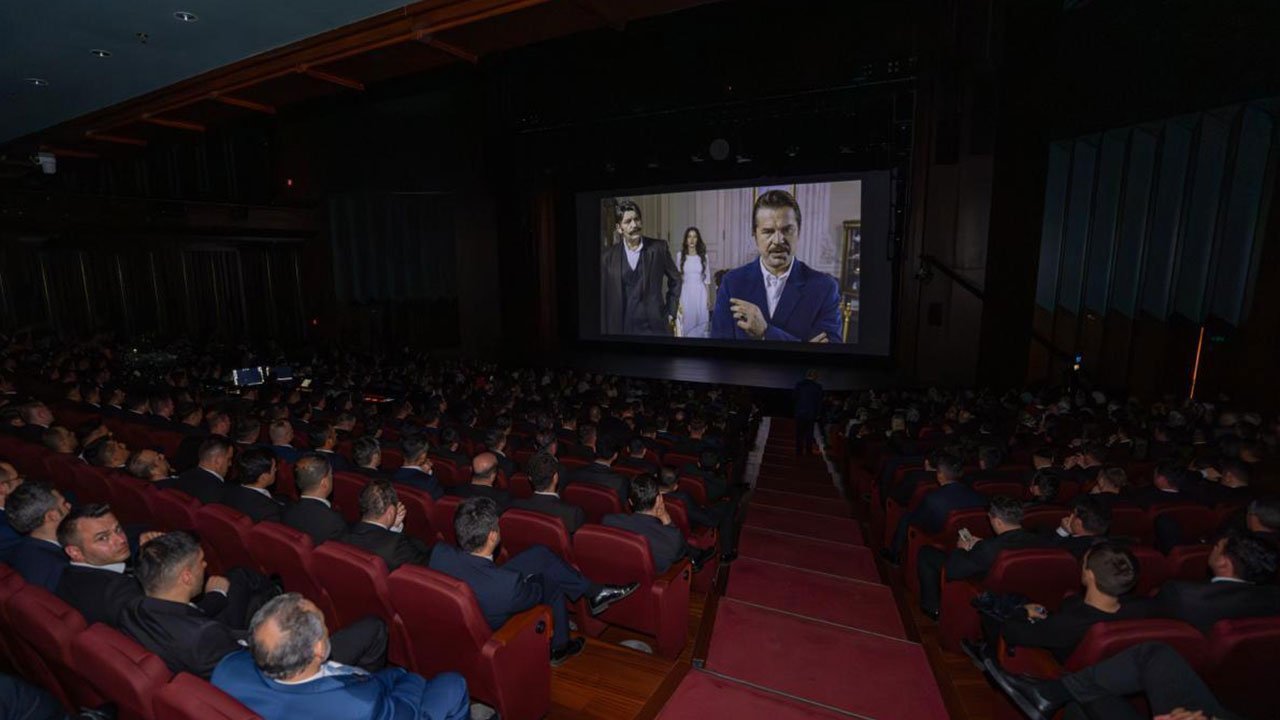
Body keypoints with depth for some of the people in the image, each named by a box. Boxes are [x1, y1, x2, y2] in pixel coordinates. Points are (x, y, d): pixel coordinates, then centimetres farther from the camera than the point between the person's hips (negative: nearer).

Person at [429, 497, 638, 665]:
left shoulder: (440, 553, -29)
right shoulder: (507, 584, -42)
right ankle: (558, 648, 35)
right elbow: (536, 593, -18)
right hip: (494, 629, -5)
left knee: (541, 554, 2)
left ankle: (594, 592, 22)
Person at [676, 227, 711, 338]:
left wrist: (709, 299, 3)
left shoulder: (703, 256, 4)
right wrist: (678, 300, -5)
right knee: (686, 323, 2)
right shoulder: (680, 256, 1)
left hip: (700, 293, 1)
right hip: (686, 293, -1)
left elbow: (707, 279, 6)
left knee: (701, 323, 2)